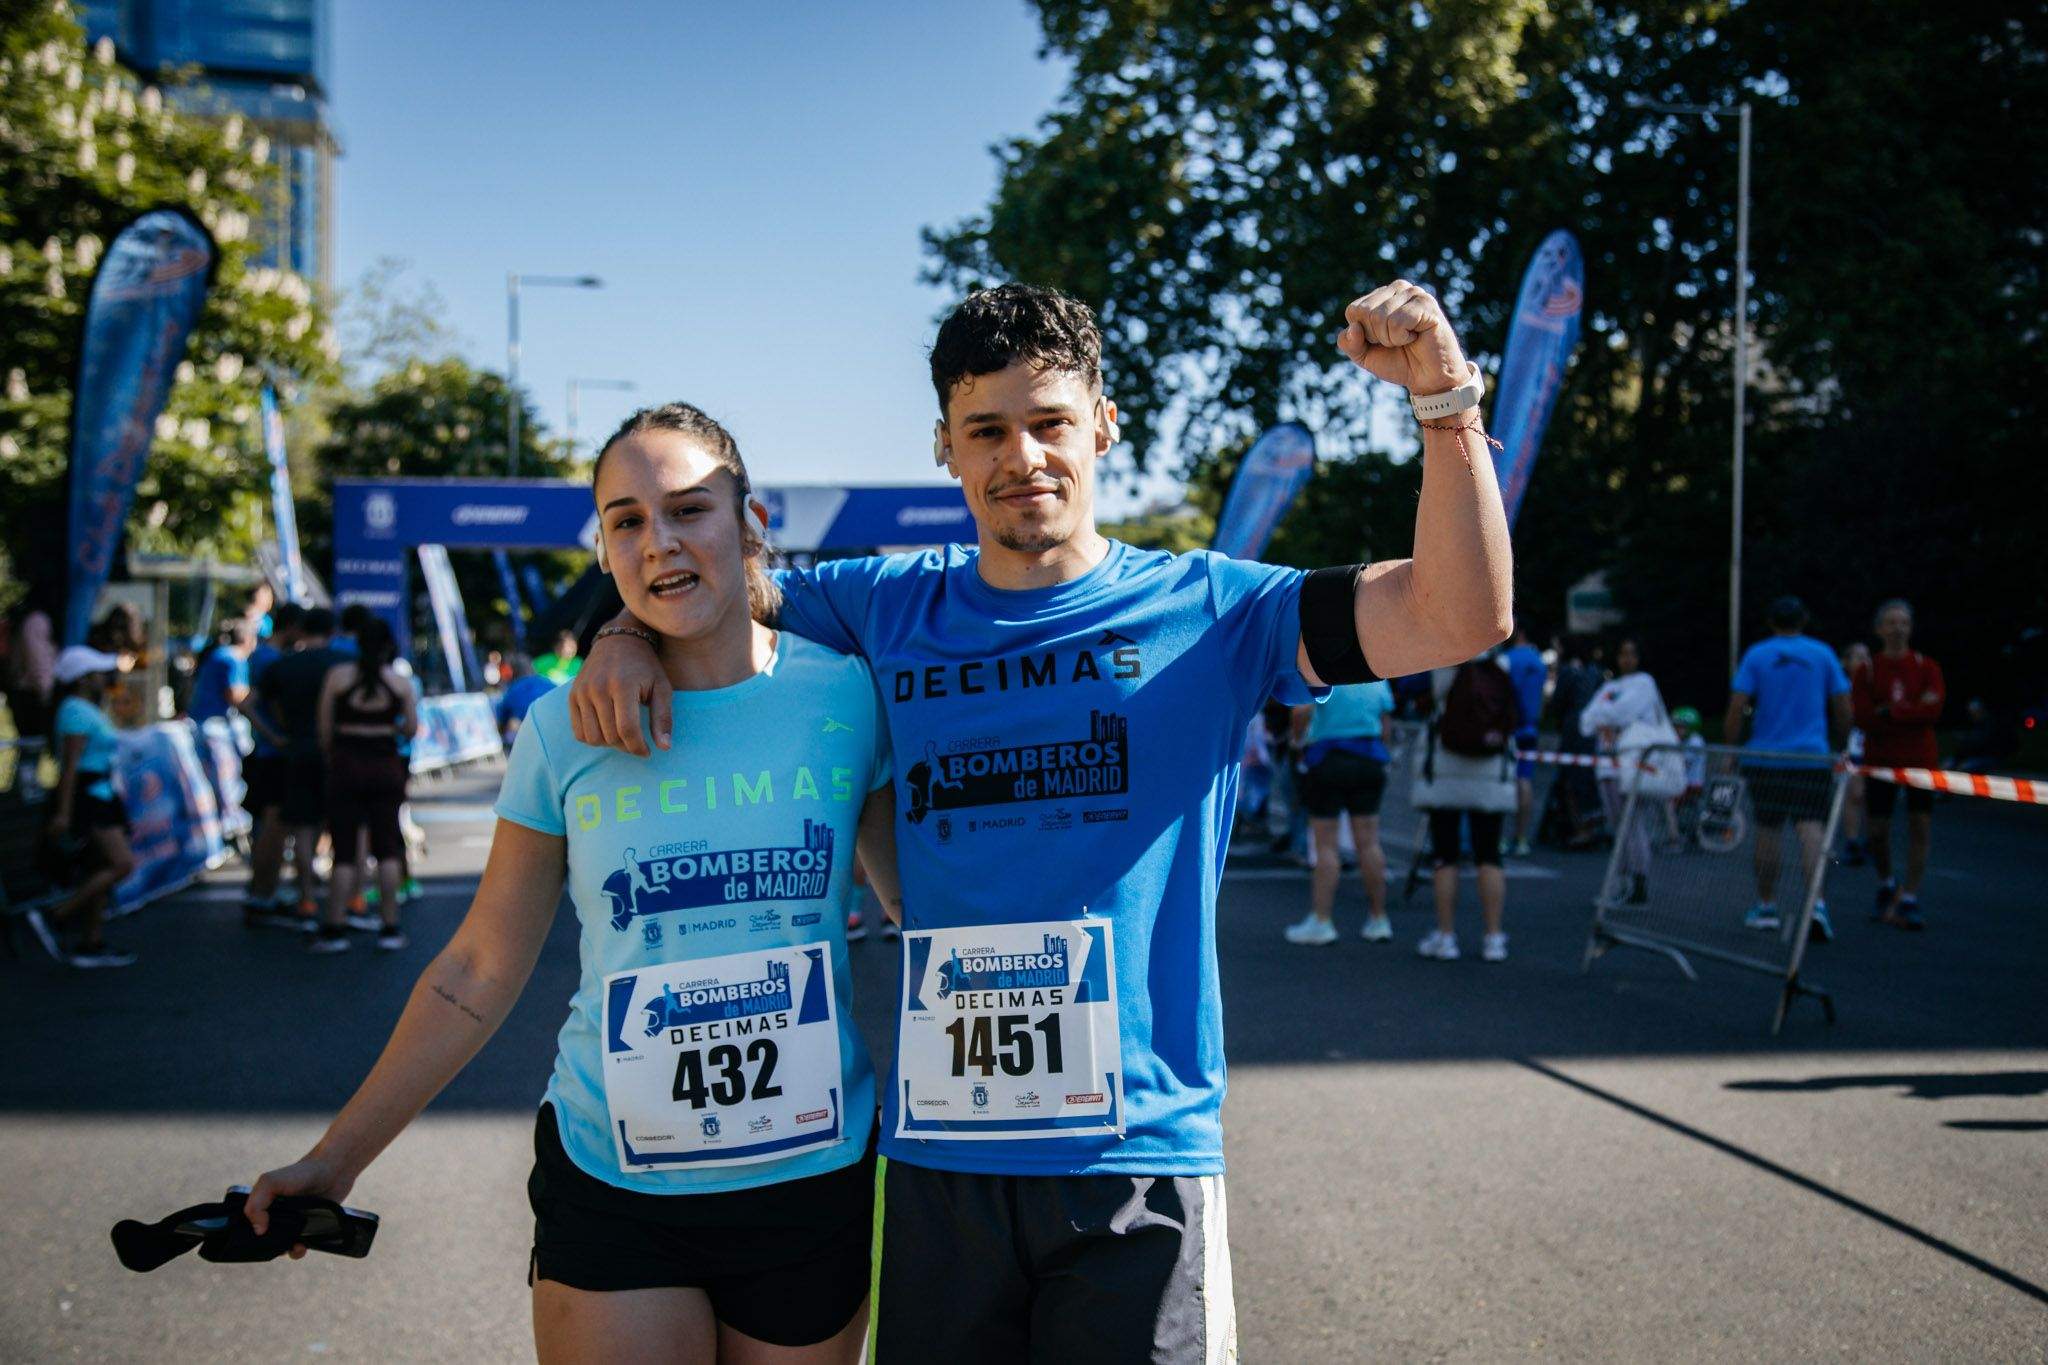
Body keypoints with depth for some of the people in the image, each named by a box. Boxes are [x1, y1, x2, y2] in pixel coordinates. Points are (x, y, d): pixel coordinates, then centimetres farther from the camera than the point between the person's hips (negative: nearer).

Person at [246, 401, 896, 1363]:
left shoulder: (844, 695, -4)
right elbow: (478, 974, 3)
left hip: (813, 1178, 1)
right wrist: (334, 1159, 4)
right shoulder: (565, 732, -4)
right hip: (611, 1186, 0)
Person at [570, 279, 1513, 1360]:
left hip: (1140, 1152, -2)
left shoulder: (1202, 609, 0)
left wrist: (1442, 394, -18)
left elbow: (1463, 616, -8)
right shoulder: (890, 608, 7)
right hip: (938, 1155, 3)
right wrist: (624, 639, 0)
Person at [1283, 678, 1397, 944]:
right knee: (1368, 844, 8)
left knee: (1325, 845, -1)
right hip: (1369, 762, 5)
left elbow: (1302, 711, -25)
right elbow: (1384, 724, 13)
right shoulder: (1378, 680, 7)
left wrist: (1298, 738, -7)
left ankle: (1321, 921, -1)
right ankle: (1378, 920, 12)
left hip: (1327, 762, -5)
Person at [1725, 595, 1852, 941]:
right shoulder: (1823, 654, 5)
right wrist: (1838, 746, 20)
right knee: (1811, 828, -8)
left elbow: (1736, 708, -4)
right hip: (1813, 757, 0)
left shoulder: (1756, 655, 2)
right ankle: (1816, 902, -26)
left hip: (1764, 758, 0)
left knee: (1768, 829, 11)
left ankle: (1766, 905, 20)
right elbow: (1843, 710, 6)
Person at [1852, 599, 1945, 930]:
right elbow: (1863, 719, -10)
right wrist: (1914, 713, -12)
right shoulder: (1866, 671, 2)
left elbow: (1935, 708, -12)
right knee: (1878, 831, 3)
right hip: (1881, 760, 0)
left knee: (1920, 827, -6)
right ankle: (1886, 884, 31)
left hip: (1920, 760, 0)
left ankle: (1909, 902, -2)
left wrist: (1891, 712, -14)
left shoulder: (1927, 667, 3)